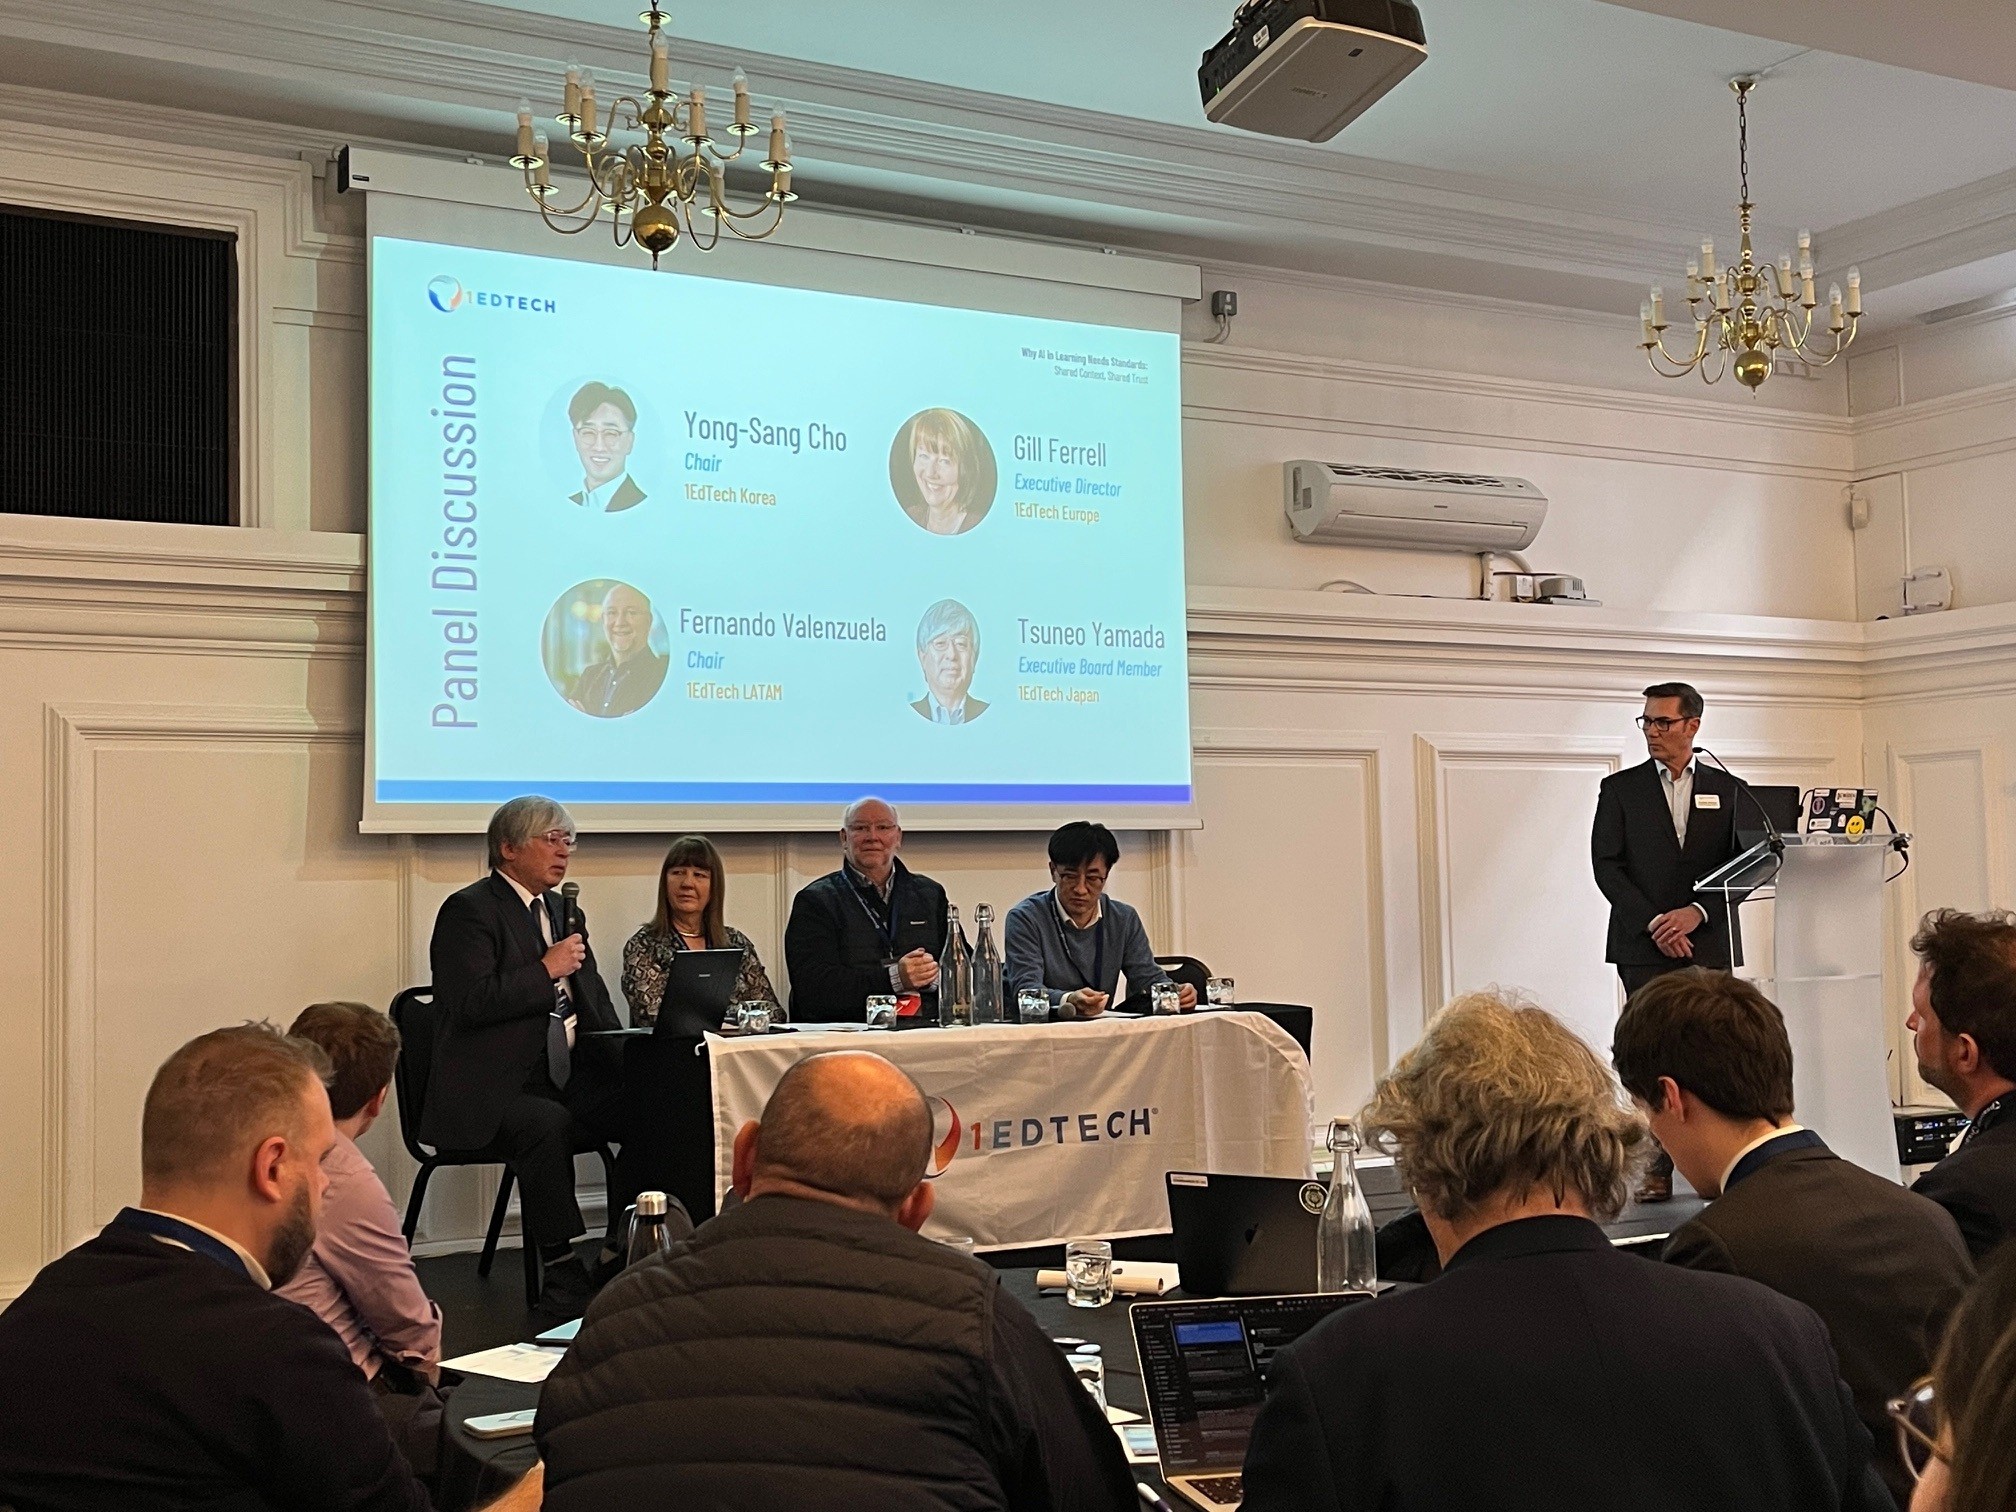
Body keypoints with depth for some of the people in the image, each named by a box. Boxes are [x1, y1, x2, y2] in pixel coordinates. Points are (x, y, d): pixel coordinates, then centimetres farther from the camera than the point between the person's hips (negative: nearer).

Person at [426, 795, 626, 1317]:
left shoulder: (564, 910, 20)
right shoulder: (469, 910, -5)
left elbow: (595, 1001, 24)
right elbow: (470, 1003, -19)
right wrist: (546, 969, -15)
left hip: (566, 1077, 7)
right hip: (492, 1088, -7)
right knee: (547, 1124, -36)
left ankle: (621, 1253, -7)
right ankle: (562, 1273, -23)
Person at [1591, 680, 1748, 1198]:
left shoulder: (1727, 790, 11)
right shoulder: (1620, 788, 7)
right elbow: (1606, 865, 1)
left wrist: (1696, 913, -10)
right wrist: (1653, 922, -10)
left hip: (1709, 942, 1)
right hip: (1643, 946, -1)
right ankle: (1657, 1167, -1)